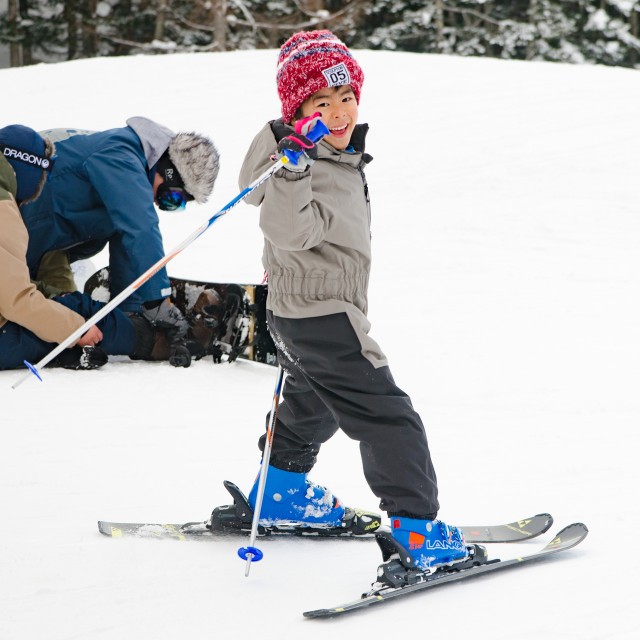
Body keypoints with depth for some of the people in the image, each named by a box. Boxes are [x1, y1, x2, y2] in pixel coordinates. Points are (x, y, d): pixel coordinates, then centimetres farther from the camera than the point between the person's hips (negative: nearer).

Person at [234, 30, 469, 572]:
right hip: (323, 319, -11)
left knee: (313, 404, 32)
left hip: (299, 314, 11)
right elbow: (289, 230, -41)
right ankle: (416, 529, -13)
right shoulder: (307, 167, -25)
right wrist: (295, 166, -49)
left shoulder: (340, 156, 6)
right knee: (387, 417, -11)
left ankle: (281, 492, 48)